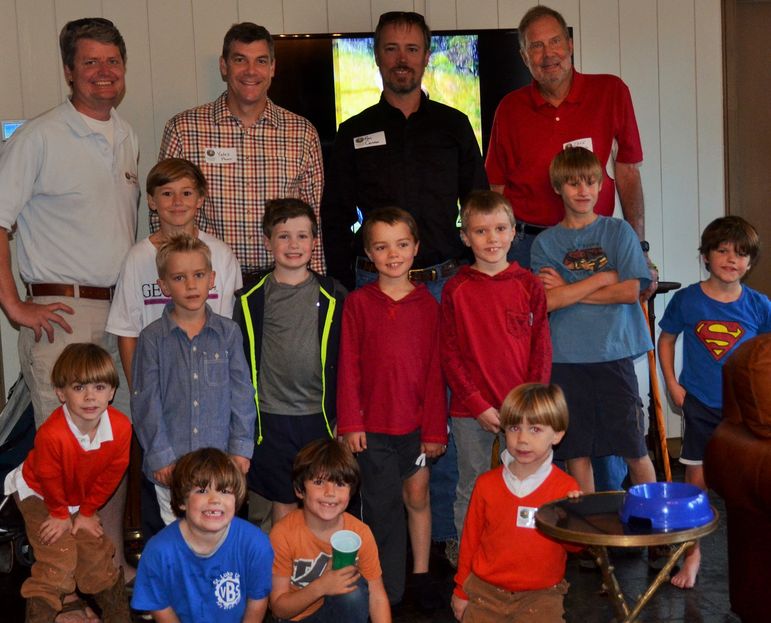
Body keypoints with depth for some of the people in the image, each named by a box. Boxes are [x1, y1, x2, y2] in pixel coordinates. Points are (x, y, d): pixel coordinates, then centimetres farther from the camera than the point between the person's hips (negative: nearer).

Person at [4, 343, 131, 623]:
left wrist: (87, 511, -2)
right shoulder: (51, 434, -39)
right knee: (58, 562, -12)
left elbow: (111, 473, -10)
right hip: (39, 494, -4)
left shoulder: (121, 427, -26)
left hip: (84, 497, 4)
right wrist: (60, 515, -6)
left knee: (97, 555, 8)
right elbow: (49, 478, -21)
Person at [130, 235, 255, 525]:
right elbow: (145, 401, -2)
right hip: (171, 460, -1)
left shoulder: (228, 332, 2)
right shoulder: (152, 338, -3)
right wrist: (160, 456, -6)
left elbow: (242, 392, 5)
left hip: (219, 457, 1)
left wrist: (241, 448, 1)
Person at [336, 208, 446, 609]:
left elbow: (434, 368, 0)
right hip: (373, 425, -1)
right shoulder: (358, 303, -3)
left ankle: (421, 575, 28)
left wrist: (435, 427, -1)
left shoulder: (426, 303, 0)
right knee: (382, 507, 6)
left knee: (418, 497, 13)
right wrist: (350, 423, -8)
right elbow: (348, 366, -4)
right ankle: (387, 591, 17)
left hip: (416, 422, 1)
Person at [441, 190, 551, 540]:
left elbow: (541, 347, 4)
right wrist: (478, 405, -10)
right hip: (471, 411, -1)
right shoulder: (456, 289, 0)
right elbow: (449, 354, -2)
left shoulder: (528, 285, 3)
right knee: (471, 493, 9)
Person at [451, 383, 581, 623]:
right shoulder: (487, 484, 0)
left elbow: (574, 545, -3)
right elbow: (470, 538, 9)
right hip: (486, 589, 2)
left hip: (540, 593, -1)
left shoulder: (566, 488, -7)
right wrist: (461, 590, 13)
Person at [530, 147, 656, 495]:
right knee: (576, 452, 6)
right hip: (565, 358, 1)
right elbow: (546, 301, -8)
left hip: (614, 352, -1)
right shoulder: (545, 242, 6)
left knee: (634, 448, 3)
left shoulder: (618, 232, 6)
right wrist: (603, 277, -6)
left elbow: (630, 291, -5)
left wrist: (569, 291, -5)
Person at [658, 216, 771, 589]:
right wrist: (672, 385, 0)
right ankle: (692, 554, 19)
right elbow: (666, 340, 8)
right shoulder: (686, 300, -4)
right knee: (696, 481, 4)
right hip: (700, 407, 0)